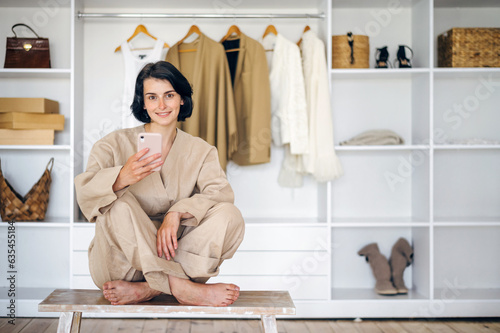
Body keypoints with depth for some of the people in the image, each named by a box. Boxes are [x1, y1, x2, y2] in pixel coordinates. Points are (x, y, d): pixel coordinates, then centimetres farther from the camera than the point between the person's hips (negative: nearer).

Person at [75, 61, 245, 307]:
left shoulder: (200, 151, 8)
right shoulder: (116, 144, 0)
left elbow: (221, 192, -10)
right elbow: (84, 191, -17)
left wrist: (177, 213, -27)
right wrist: (122, 178, -38)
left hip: (170, 254, 2)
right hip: (119, 265, -2)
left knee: (230, 216, -19)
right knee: (119, 203, -29)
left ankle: (145, 290, -26)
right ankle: (181, 288, -33)